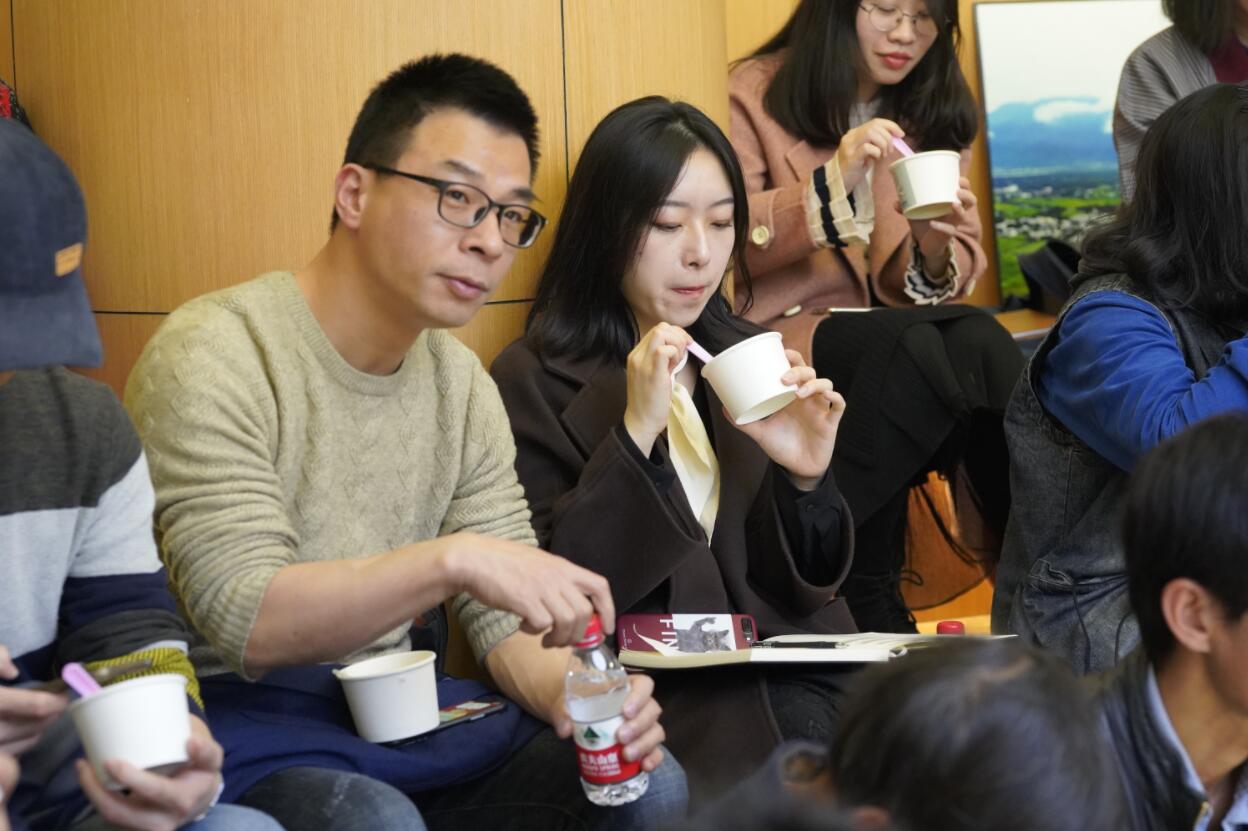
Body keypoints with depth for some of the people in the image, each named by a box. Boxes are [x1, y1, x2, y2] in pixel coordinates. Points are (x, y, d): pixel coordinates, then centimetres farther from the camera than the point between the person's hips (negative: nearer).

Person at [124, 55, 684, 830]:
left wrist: (568, 689, -19)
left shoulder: (461, 382, 6)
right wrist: (452, 558, -37)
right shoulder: (212, 355, -16)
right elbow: (244, 620, -25)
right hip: (246, 719, -6)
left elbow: (506, 616, 4)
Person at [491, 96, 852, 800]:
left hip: (786, 672, 5)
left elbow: (803, 586, 11)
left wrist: (806, 480, -9)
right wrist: (634, 435, -18)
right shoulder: (536, 379, -1)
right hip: (653, 691, -5)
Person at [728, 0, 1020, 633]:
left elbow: (942, 283, 10)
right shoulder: (754, 94, 1)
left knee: (980, 341, -30)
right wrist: (832, 181, -23)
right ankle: (865, 595, -25)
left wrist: (936, 249, -14)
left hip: (905, 324, 4)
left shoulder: (936, 111, 14)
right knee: (910, 347, -34)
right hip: (787, 328, -4)